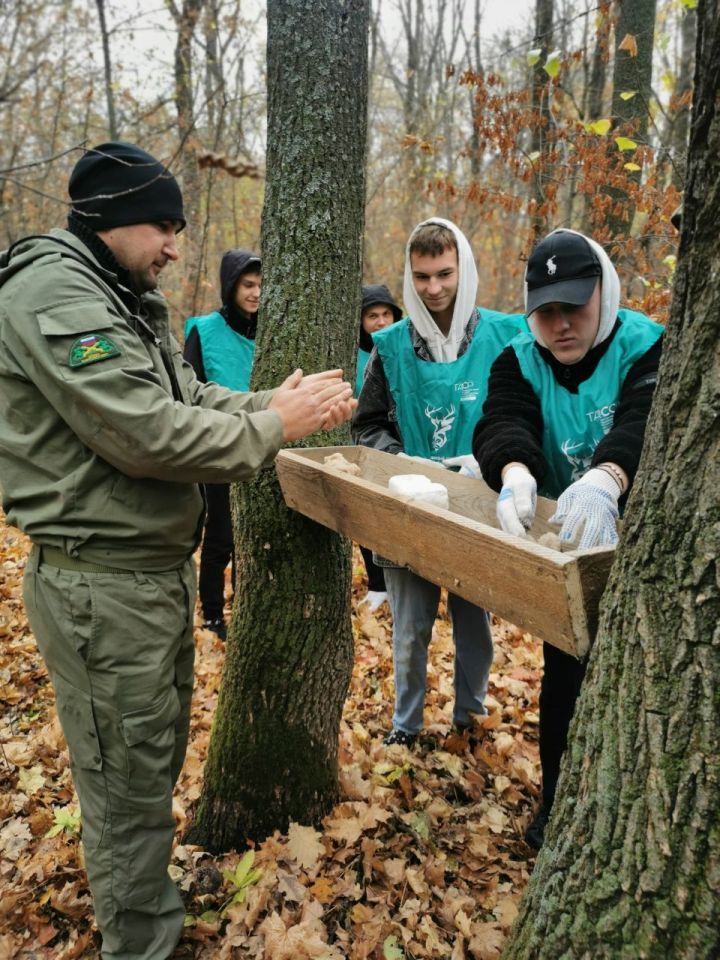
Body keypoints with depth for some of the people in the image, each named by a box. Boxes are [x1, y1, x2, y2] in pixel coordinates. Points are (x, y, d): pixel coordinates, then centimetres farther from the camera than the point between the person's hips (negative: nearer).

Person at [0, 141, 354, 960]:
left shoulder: (122, 301, 15)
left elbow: (190, 396, 15)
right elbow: (149, 434, -26)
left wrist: (273, 402, 0)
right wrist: (275, 427, -17)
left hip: (156, 567, 10)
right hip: (102, 584, -10)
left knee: (158, 754, 24)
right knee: (127, 779, 5)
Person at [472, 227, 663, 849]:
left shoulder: (649, 349, -15)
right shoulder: (520, 361, -7)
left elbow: (646, 425, -34)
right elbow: (504, 424, -26)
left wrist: (606, 478, -57)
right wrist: (516, 473, -50)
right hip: (562, 552, 2)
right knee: (564, 675, 12)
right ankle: (560, 804, 31)